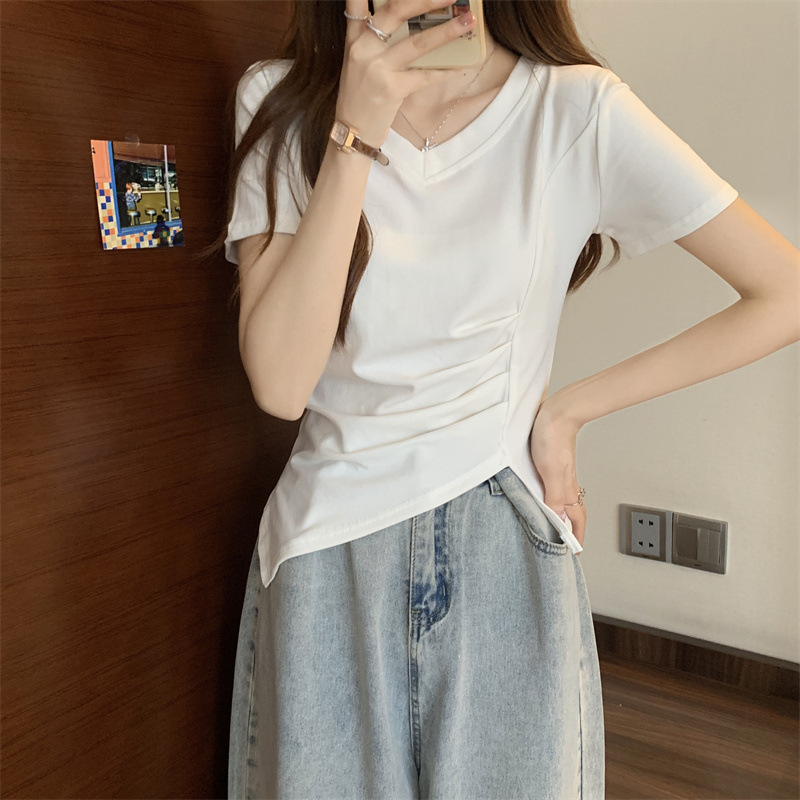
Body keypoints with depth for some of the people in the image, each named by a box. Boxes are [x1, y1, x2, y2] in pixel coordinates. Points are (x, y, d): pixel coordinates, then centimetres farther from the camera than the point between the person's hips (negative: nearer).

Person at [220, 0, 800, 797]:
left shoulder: (577, 111, -8)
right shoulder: (281, 101, -3)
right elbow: (280, 384, -14)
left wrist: (567, 409, -6)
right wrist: (357, 131, -19)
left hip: (504, 551, -1)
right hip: (326, 549, 2)